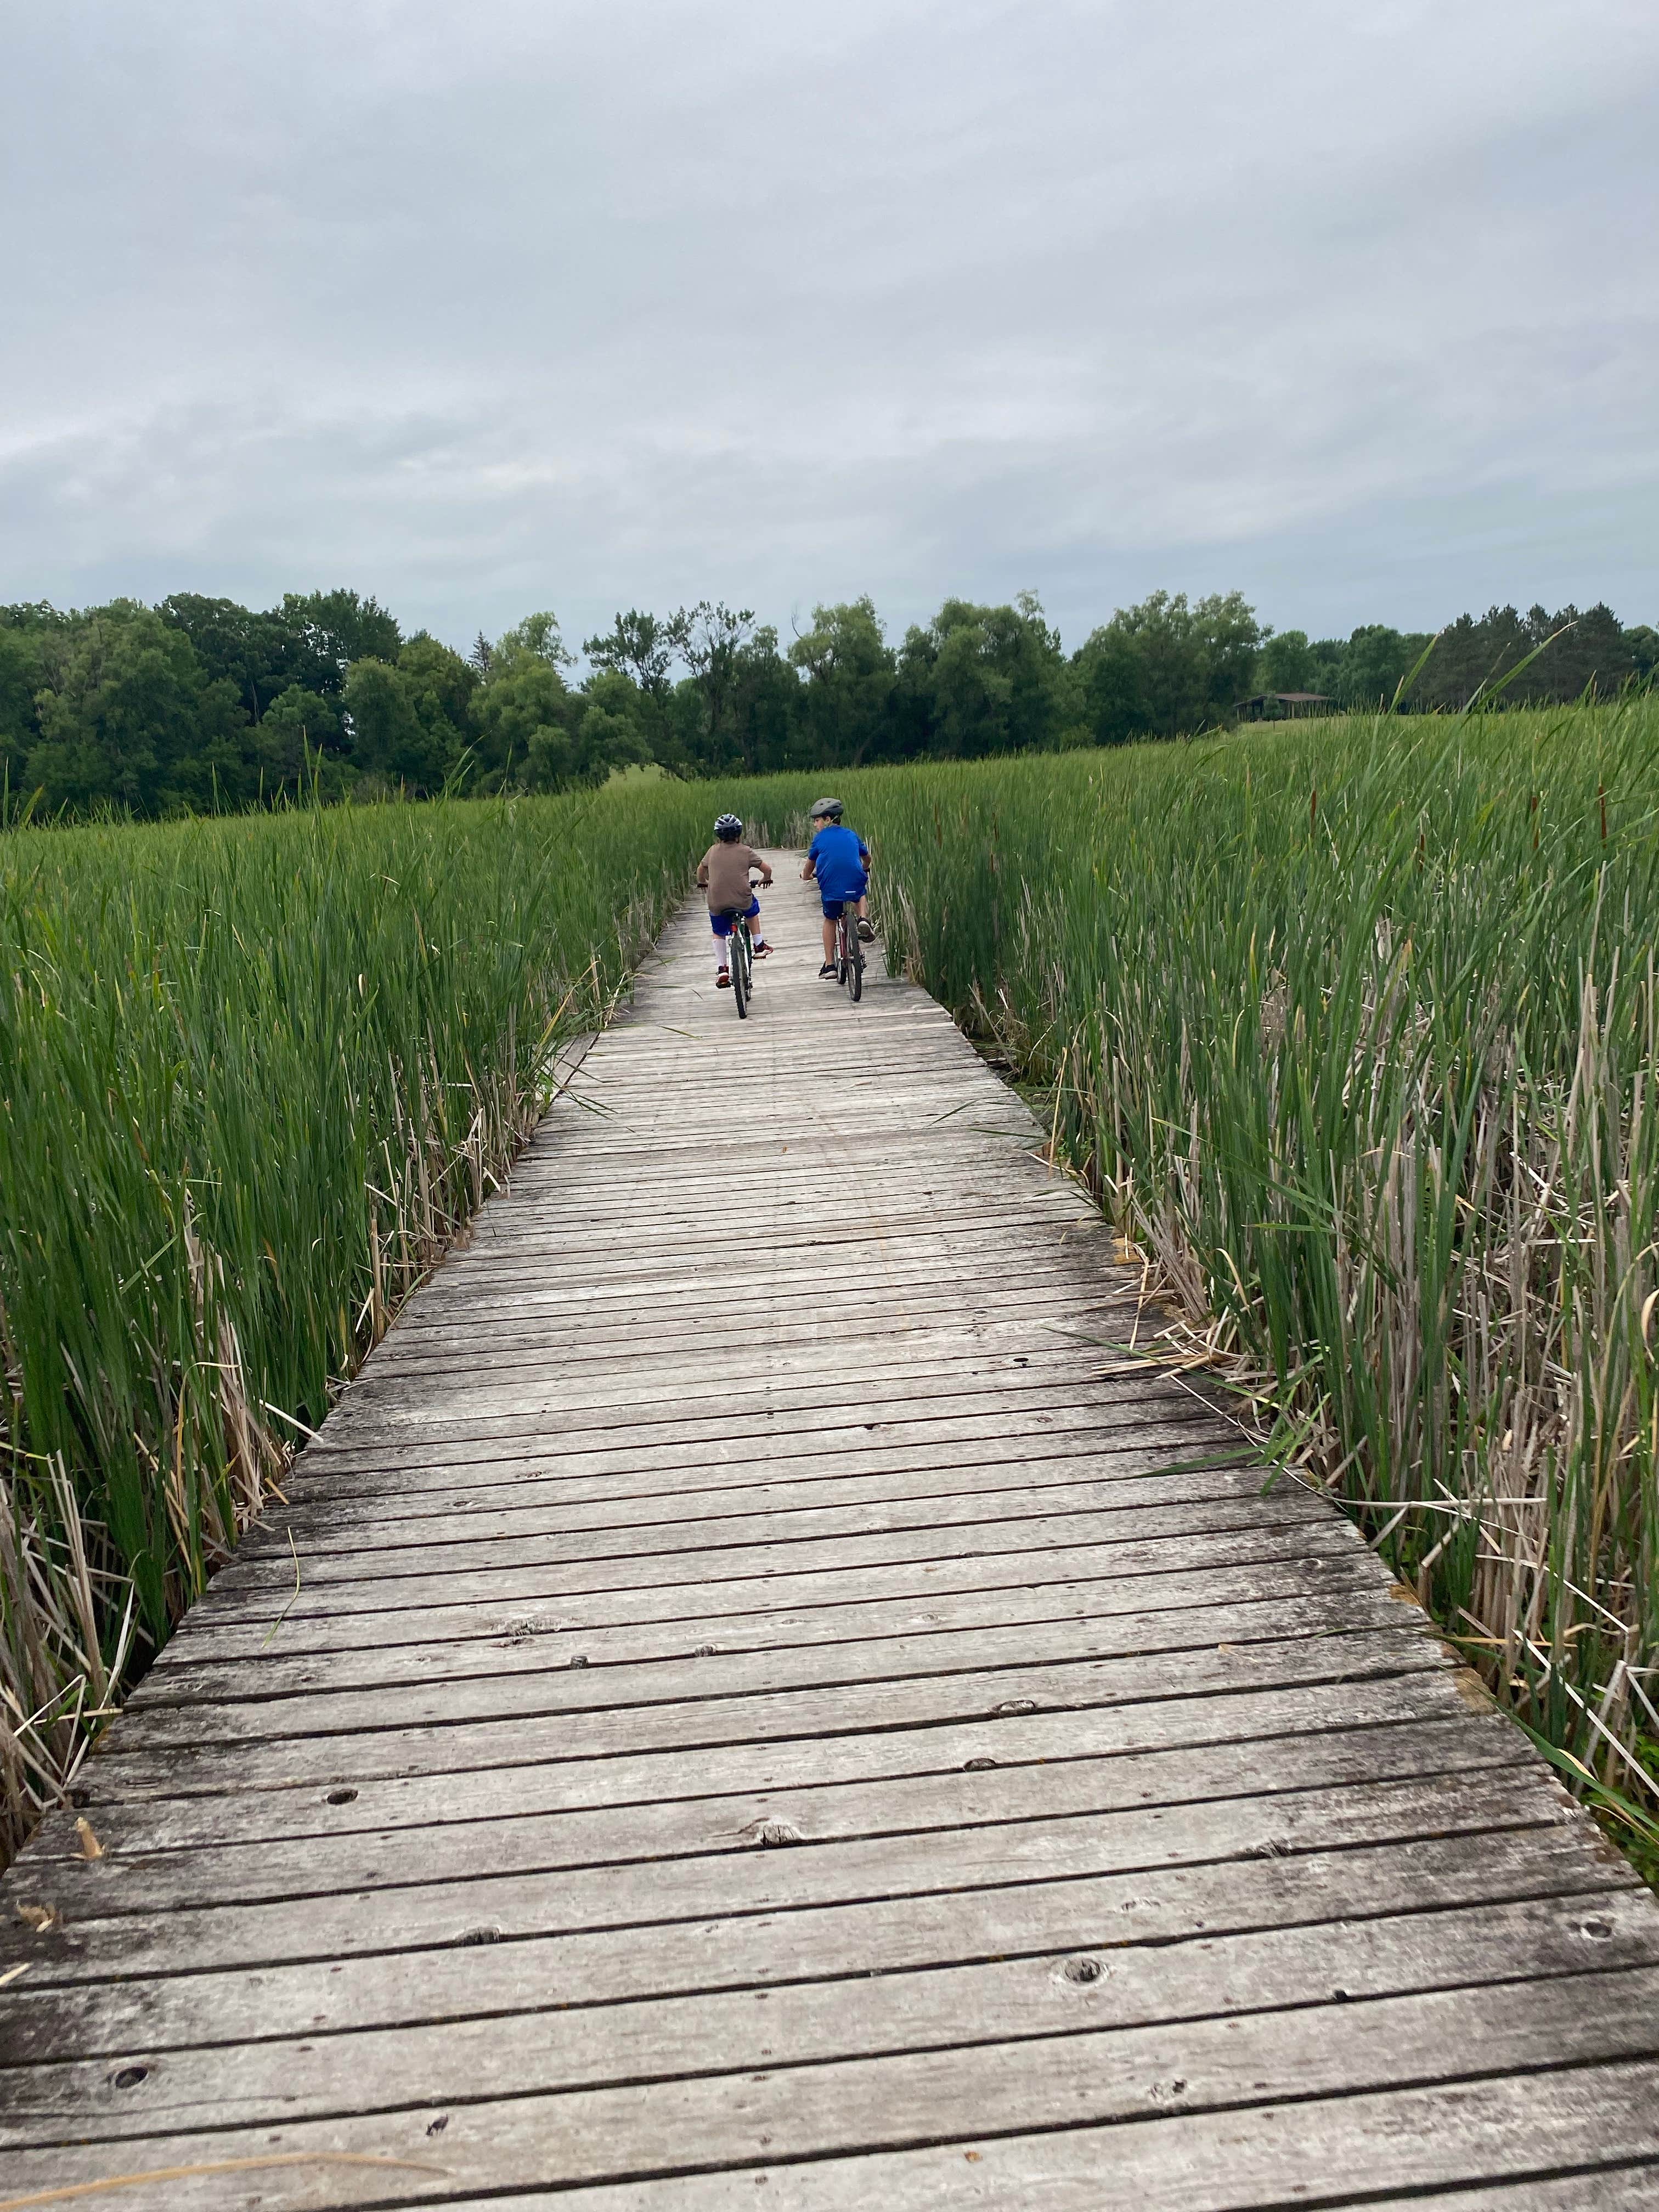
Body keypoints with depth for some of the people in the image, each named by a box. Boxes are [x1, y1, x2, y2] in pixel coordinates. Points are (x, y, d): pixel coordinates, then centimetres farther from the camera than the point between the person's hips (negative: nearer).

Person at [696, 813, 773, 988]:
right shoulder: (746, 851, 1)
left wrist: (702, 883, 44)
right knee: (753, 909, 34)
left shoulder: (713, 851, 8)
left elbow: (701, 869, 23)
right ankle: (759, 945, 33)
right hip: (742, 901, -1)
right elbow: (767, 869, 5)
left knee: (719, 934, 23)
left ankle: (723, 969, 11)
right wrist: (765, 879, 28)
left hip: (717, 904, 1)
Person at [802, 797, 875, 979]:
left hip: (831, 887, -2)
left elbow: (810, 865, 17)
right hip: (855, 886, 2)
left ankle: (829, 965, 17)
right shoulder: (851, 835, 16)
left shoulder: (820, 839, 7)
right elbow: (867, 858, 30)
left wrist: (807, 875, 39)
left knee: (830, 921, 21)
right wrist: (863, 870, 51)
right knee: (860, 894, 37)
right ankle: (862, 919, 7)